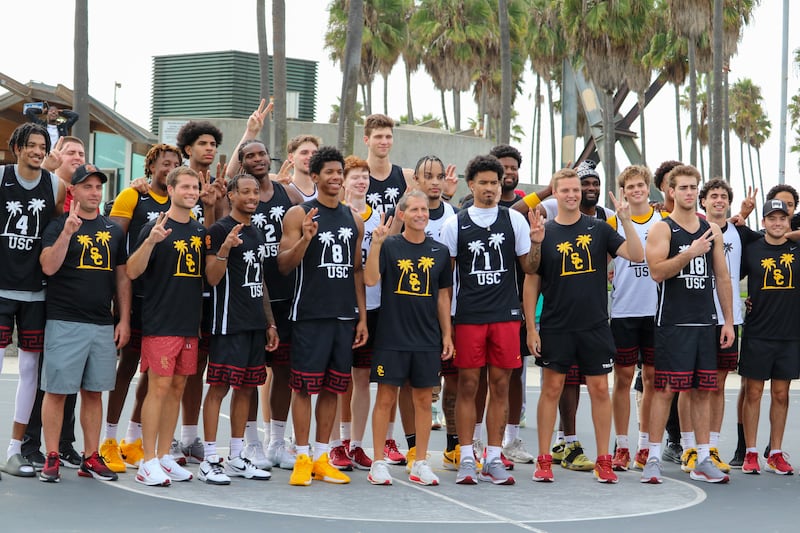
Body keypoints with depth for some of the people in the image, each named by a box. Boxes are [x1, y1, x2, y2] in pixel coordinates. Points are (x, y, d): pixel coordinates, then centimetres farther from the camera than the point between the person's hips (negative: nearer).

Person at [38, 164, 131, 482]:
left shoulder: (113, 231, 14)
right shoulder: (59, 225, 1)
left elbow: (122, 279, 15)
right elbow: (49, 267, -13)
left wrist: (124, 320, 9)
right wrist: (67, 232, -23)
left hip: (103, 325, 4)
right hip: (65, 323, -4)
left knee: (94, 392, 8)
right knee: (57, 390, -3)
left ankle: (91, 458, 14)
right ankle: (52, 458, 4)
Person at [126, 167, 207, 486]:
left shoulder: (200, 231, 13)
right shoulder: (156, 228, -6)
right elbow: (133, 271, -13)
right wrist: (151, 241, -28)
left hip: (190, 324, 6)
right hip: (160, 324, -6)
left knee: (177, 388, 9)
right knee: (159, 387, -7)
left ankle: (164, 457, 17)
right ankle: (148, 463, -3)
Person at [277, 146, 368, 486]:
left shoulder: (354, 219, 13)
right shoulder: (299, 214, -1)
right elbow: (284, 266, -5)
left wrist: (362, 316, 11)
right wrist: (306, 238, -23)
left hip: (344, 315, 5)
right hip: (310, 314, -5)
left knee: (333, 387, 8)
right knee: (304, 385, -2)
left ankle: (322, 458, 15)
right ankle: (302, 459, 5)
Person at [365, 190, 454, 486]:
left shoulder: (439, 251, 8)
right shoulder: (389, 246, -2)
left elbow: (443, 296, 13)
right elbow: (370, 279, -16)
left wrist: (447, 334, 9)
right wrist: (376, 243, -25)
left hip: (427, 339, 3)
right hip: (391, 337, -3)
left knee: (424, 400, 6)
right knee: (386, 398, 0)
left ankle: (420, 464, 14)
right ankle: (379, 463, 9)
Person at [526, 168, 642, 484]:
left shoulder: (598, 229, 4)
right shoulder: (544, 233, 1)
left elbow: (637, 256, -4)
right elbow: (532, 282, 2)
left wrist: (626, 221, -16)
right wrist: (531, 328, -3)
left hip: (595, 325, 1)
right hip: (555, 327, -1)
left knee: (600, 389, 3)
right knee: (551, 389, 2)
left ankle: (603, 460, 11)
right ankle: (544, 460, 9)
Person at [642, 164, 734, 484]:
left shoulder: (712, 230, 12)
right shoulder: (662, 229, -2)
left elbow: (722, 278, 15)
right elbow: (657, 272, -16)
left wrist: (728, 320, 11)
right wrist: (689, 253, -25)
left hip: (705, 322, 5)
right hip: (672, 323, -5)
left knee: (703, 390, 7)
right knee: (666, 389, -4)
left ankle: (703, 461, 12)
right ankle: (653, 458, 3)